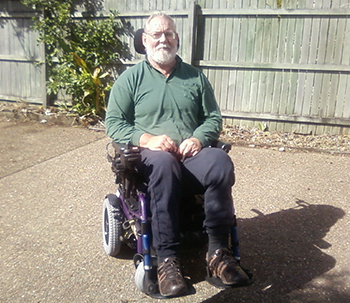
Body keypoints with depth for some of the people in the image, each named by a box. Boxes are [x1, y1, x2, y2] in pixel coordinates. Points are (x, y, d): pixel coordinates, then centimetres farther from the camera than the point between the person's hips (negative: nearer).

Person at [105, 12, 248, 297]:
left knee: (221, 163, -31)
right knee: (164, 164, -39)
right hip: (150, 154, -2)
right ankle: (167, 258, -31)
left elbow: (214, 117, 15)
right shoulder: (131, 78, 11)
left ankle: (218, 251, -20)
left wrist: (199, 138, -8)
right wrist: (146, 139, -14)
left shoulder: (195, 76, 17)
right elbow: (114, 122, 5)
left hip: (192, 153, 3)